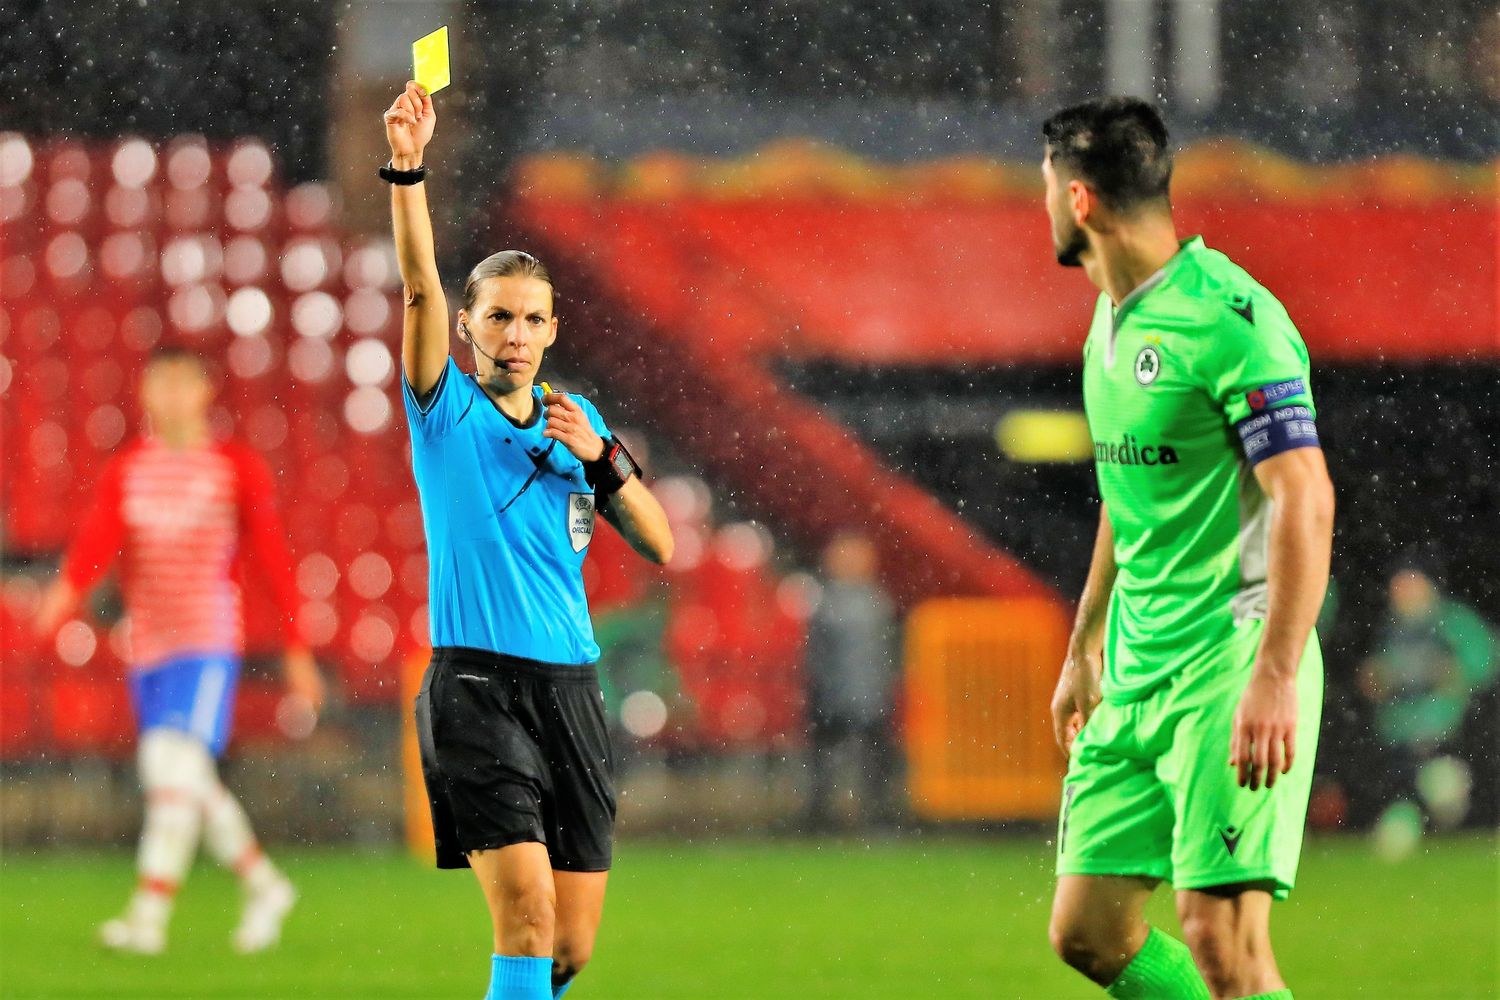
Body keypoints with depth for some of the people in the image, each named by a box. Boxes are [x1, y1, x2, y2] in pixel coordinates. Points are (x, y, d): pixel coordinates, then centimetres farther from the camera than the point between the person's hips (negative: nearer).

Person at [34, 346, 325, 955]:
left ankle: (148, 916, -24)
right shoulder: (124, 472, 9)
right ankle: (264, 887, 30)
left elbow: (272, 562, 4)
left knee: (175, 767, -20)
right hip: (147, 649, 5)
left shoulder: (238, 470, 1)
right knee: (192, 789, 11)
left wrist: (298, 653, 4)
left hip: (209, 645, -5)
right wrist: (65, 592, -28)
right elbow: (97, 541, -7)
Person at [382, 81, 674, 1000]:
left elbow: (659, 547, 10)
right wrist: (407, 166, -28)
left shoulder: (577, 419, 14)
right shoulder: (447, 410, 1)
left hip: (572, 688, 5)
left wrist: (601, 457, -5)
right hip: (477, 688, -5)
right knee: (527, 915, -19)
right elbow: (421, 285, -14)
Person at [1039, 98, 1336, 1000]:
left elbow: (1306, 499, -22)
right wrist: (1085, 647, 28)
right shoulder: (1112, 319, 14)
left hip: (1231, 666, -9)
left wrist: (1275, 680, -28)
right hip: (1138, 676, 9)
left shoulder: (1225, 317, -16)